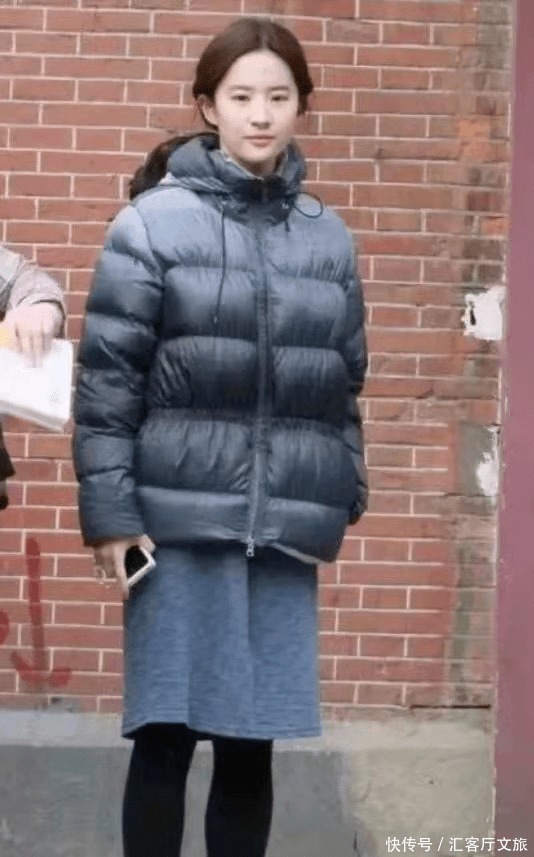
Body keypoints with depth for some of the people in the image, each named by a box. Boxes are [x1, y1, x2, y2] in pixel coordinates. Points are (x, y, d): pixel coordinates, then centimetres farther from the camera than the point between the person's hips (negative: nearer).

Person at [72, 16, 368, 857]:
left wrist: (341, 500, 11)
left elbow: (343, 386, 15)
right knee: (166, 738, 0)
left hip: (283, 535, 3)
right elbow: (105, 378, -4)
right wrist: (108, 514, -9)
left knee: (251, 746, 7)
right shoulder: (153, 223, -3)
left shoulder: (329, 239, 9)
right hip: (180, 528, -3)